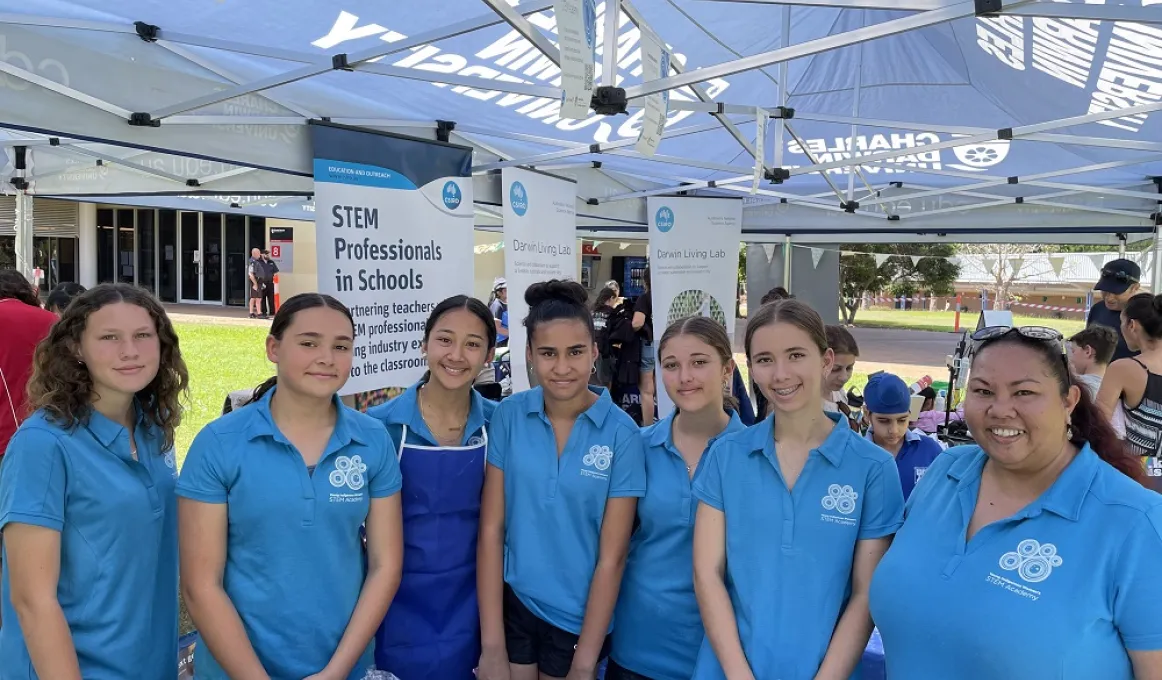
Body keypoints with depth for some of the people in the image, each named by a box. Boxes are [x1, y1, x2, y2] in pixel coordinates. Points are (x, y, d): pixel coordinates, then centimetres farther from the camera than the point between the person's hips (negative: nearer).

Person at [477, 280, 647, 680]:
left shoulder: (621, 433, -13)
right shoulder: (509, 416, -8)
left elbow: (612, 556, -11)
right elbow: (491, 529, -7)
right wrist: (492, 644, -10)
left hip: (580, 617, -1)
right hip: (511, 604, 1)